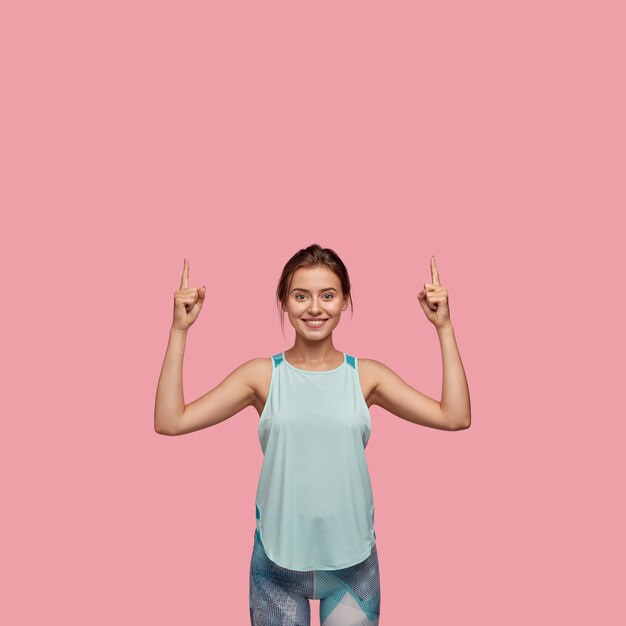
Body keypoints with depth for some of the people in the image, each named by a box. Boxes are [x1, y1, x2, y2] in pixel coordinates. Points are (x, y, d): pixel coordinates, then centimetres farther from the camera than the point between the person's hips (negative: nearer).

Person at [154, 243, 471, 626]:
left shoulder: (366, 375, -6)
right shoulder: (262, 375, -8)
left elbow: (456, 417, -12)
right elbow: (169, 422, -14)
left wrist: (444, 328, -14)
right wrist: (180, 329, -17)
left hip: (353, 560, 1)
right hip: (278, 559, 0)